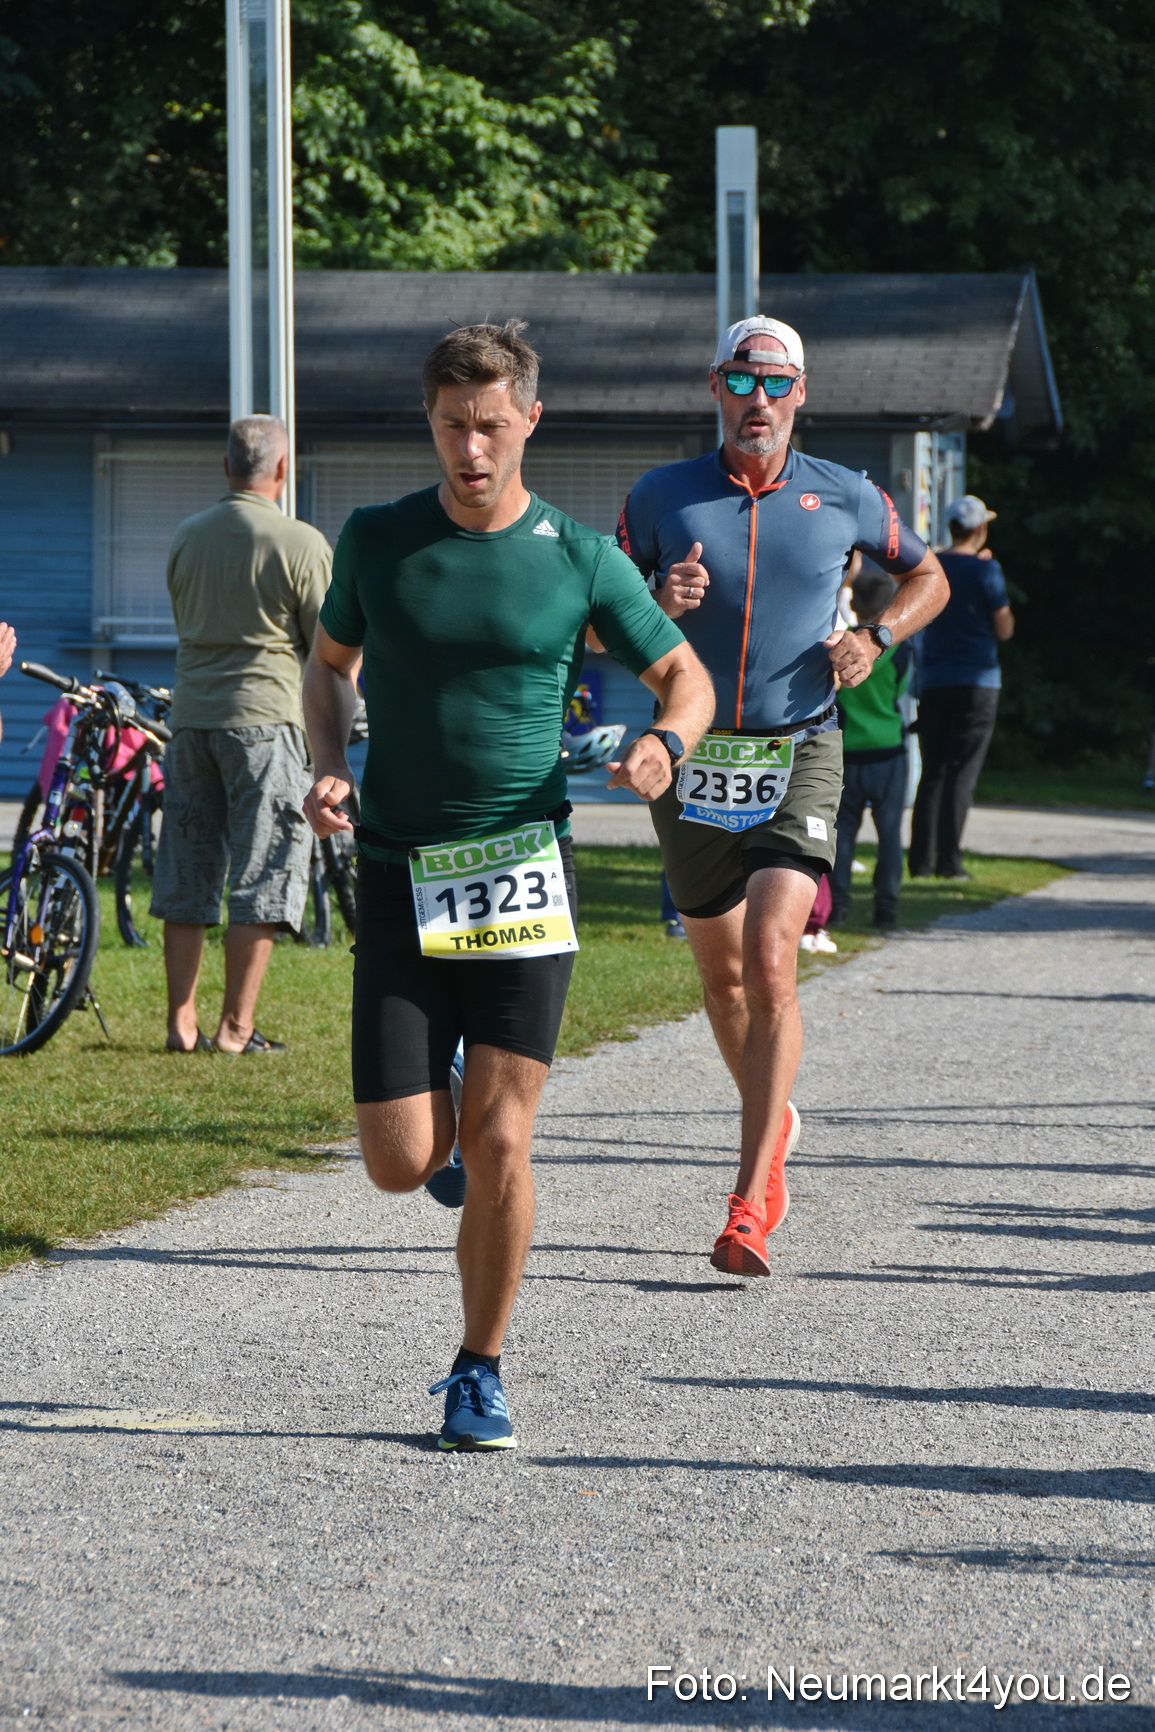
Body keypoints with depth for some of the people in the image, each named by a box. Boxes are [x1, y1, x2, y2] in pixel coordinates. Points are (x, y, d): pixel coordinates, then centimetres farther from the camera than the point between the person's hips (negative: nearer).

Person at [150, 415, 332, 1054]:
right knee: (261, 879, 0)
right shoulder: (302, 543, -9)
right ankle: (235, 1026, -2)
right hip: (264, 714, -5)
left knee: (186, 879, 10)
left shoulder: (186, 538, 7)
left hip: (191, 714, 5)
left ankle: (181, 1022, 10)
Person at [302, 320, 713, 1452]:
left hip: (524, 872, -1)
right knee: (401, 1164, -3)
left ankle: (479, 1376, 9)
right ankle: (443, 1116, 34)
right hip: (399, 879, 1)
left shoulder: (579, 560, -1)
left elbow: (687, 678, 9)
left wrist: (666, 743, -14)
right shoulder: (377, 541, 2)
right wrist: (329, 766, 0)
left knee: (496, 1144, -7)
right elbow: (329, 661, 18)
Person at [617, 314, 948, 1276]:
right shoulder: (663, 498, 1)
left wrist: (876, 638, -2)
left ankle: (751, 1207, -20)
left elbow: (927, 575, 17)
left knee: (770, 964, -17)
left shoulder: (845, 499, 1)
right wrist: (658, 608, -15)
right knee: (721, 973, 13)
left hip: (798, 760, -2)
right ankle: (774, 1122, 42)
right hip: (693, 763, 2)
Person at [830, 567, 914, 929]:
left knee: (842, 829, 7)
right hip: (888, 750, -1)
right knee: (889, 831, 5)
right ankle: (886, 905, 2)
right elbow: (899, 690, 6)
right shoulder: (898, 649, -7)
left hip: (845, 751, 1)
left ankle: (836, 902, 2)